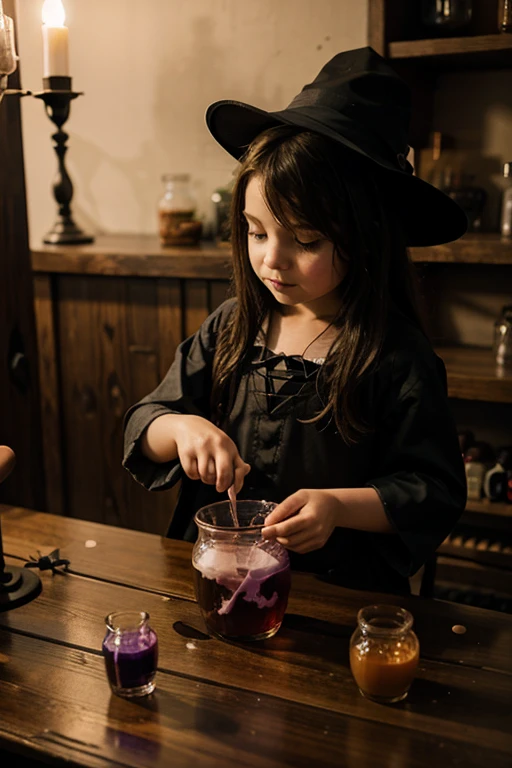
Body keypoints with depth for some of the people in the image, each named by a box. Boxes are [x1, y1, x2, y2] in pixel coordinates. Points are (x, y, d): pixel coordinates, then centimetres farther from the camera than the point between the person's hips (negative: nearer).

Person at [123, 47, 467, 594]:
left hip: (340, 590, -2)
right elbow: (143, 426, 7)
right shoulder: (230, 329, 3)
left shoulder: (397, 357, -10)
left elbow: (435, 492, -5)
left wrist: (340, 506, -21)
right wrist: (181, 427, -16)